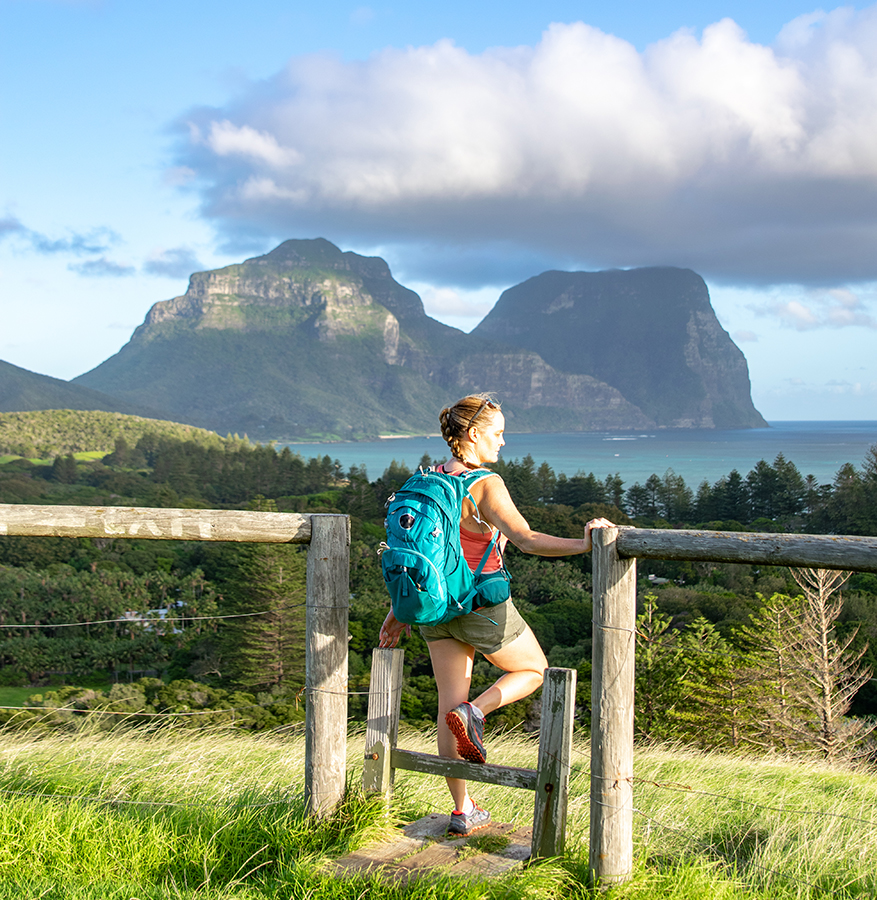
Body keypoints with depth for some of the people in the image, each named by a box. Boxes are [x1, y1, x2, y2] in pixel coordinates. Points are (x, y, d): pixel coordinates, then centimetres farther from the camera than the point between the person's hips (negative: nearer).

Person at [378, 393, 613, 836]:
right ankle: (473, 712, -5)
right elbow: (526, 540, -27)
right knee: (533, 670, 19)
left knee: (449, 705, 11)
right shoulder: (485, 484, -16)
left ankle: (462, 811, 17)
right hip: (481, 604, -7)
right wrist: (582, 544, -25)